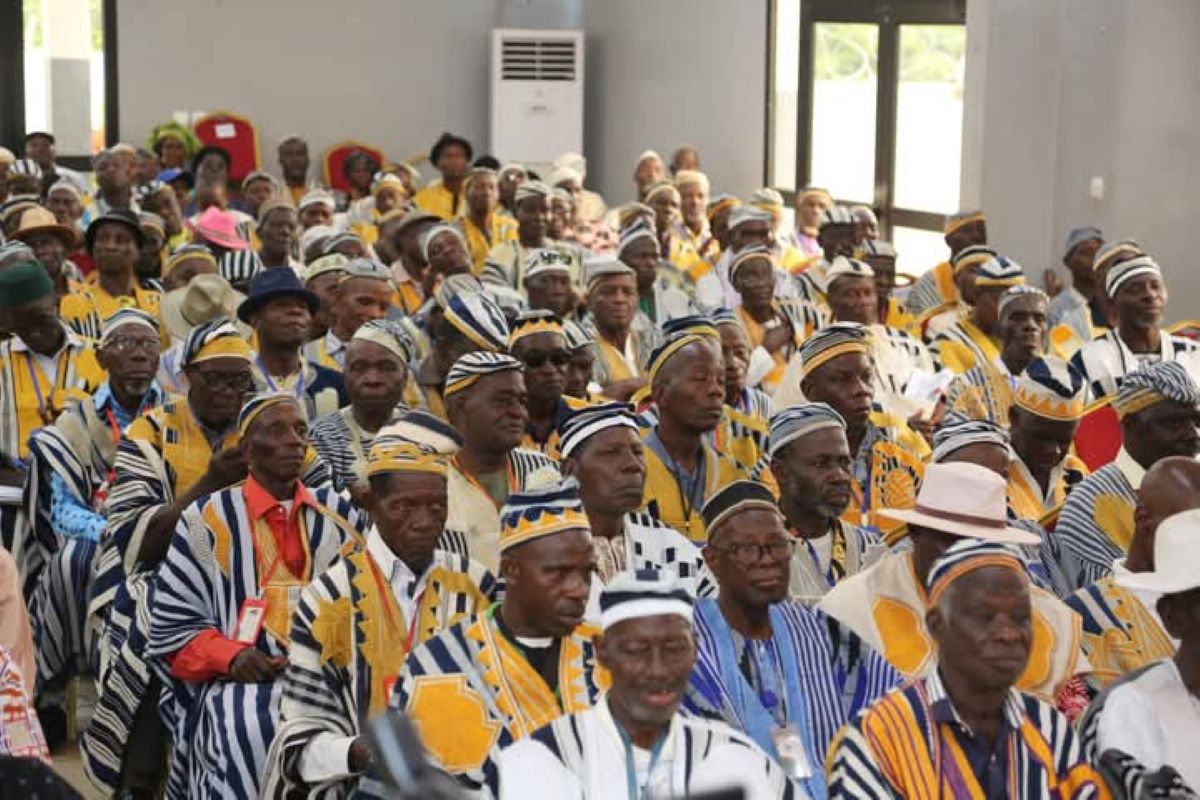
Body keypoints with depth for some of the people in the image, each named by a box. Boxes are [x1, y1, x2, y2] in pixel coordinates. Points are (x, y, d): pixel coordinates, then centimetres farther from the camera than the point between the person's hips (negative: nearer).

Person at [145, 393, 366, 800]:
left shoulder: (341, 516, 16)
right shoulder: (207, 521, 7)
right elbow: (172, 626, 5)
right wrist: (230, 655, -12)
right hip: (242, 684, -2)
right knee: (253, 731, -37)